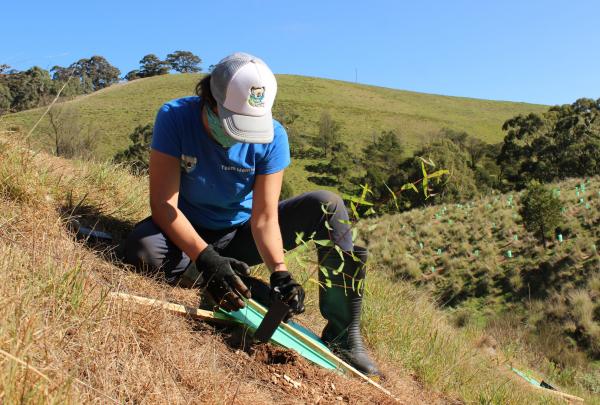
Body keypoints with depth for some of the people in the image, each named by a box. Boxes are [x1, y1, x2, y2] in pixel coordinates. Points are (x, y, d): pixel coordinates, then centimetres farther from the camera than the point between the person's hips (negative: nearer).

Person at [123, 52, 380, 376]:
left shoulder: (272, 136, -18)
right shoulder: (174, 118, -22)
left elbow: (264, 217, -20)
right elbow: (163, 203, -26)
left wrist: (279, 271, -38)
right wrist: (206, 258, -40)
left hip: (240, 235, 1)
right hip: (190, 234, -1)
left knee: (327, 206, -20)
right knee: (143, 249, -36)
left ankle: (343, 338, -18)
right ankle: (263, 297, -23)